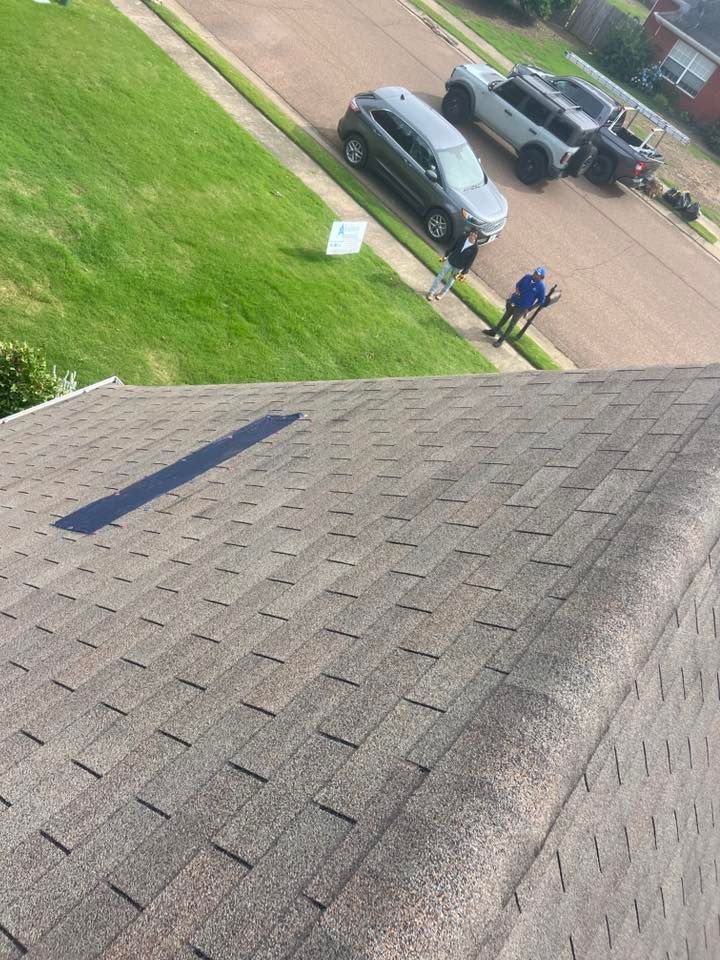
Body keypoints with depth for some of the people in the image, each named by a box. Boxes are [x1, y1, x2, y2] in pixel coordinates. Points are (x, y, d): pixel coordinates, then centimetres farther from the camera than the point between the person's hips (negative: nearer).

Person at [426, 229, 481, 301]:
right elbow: (453, 247, 1)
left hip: (458, 267, -2)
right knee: (440, 276, 8)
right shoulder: (461, 239, -15)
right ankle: (431, 292, 21)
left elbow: (470, 262, -15)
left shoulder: (474, 249, -23)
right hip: (450, 261, 2)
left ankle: (442, 294, 41)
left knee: (450, 281, 18)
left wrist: (464, 272, -10)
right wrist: (445, 256, 11)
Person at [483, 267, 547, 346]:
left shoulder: (541, 286, -23)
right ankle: (494, 331, 39)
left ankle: (501, 339, 20)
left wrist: (529, 308, -13)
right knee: (505, 317, 21)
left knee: (512, 324, 6)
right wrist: (517, 290, -14)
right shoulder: (527, 277, -11)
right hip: (514, 302, 5)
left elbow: (541, 301, -13)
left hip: (522, 308, -5)